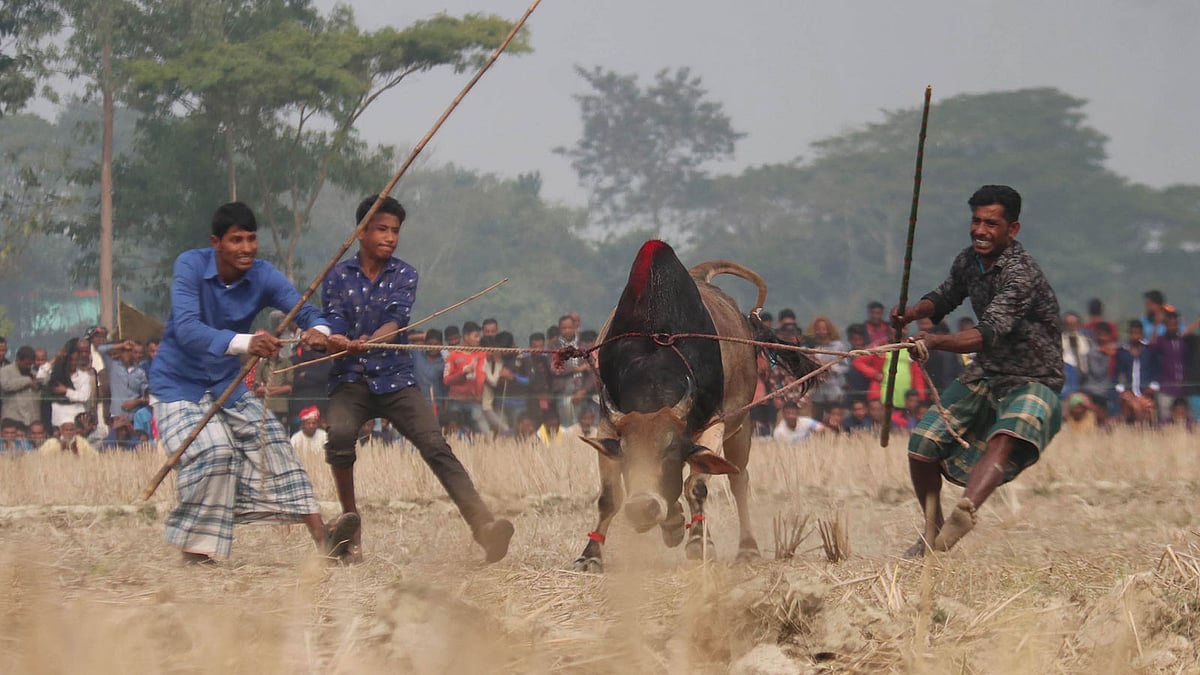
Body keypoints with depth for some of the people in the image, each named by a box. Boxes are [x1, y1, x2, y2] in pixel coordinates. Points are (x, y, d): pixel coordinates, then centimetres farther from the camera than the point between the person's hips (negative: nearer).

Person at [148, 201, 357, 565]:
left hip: (228, 384, 5)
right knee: (213, 453, -22)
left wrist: (318, 330, -46)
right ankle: (195, 548, -8)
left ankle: (321, 535, -6)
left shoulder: (263, 276, -10)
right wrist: (245, 342, -51)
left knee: (273, 448, -3)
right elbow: (187, 329, -35)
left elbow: (305, 309, -19)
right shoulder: (191, 266, -22)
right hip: (178, 384, -5)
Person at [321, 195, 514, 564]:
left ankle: (482, 523, -31)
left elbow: (396, 319, -10)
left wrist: (369, 342, -32)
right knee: (340, 433, -30)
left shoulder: (404, 275, 7)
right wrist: (335, 340, -30)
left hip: (395, 378, 1)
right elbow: (334, 323, -4)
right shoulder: (337, 276, 7)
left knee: (436, 446, -17)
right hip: (350, 379, -1)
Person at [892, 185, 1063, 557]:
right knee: (922, 446, -2)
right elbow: (945, 297, 24)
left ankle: (965, 511, -64)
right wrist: (913, 312, 1)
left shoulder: (1021, 274, -23)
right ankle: (932, 530, 21)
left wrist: (938, 342, -52)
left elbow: (990, 331, -37)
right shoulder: (970, 260, 3)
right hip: (985, 375, 8)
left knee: (1006, 438, -38)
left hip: (1033, 383, -8)